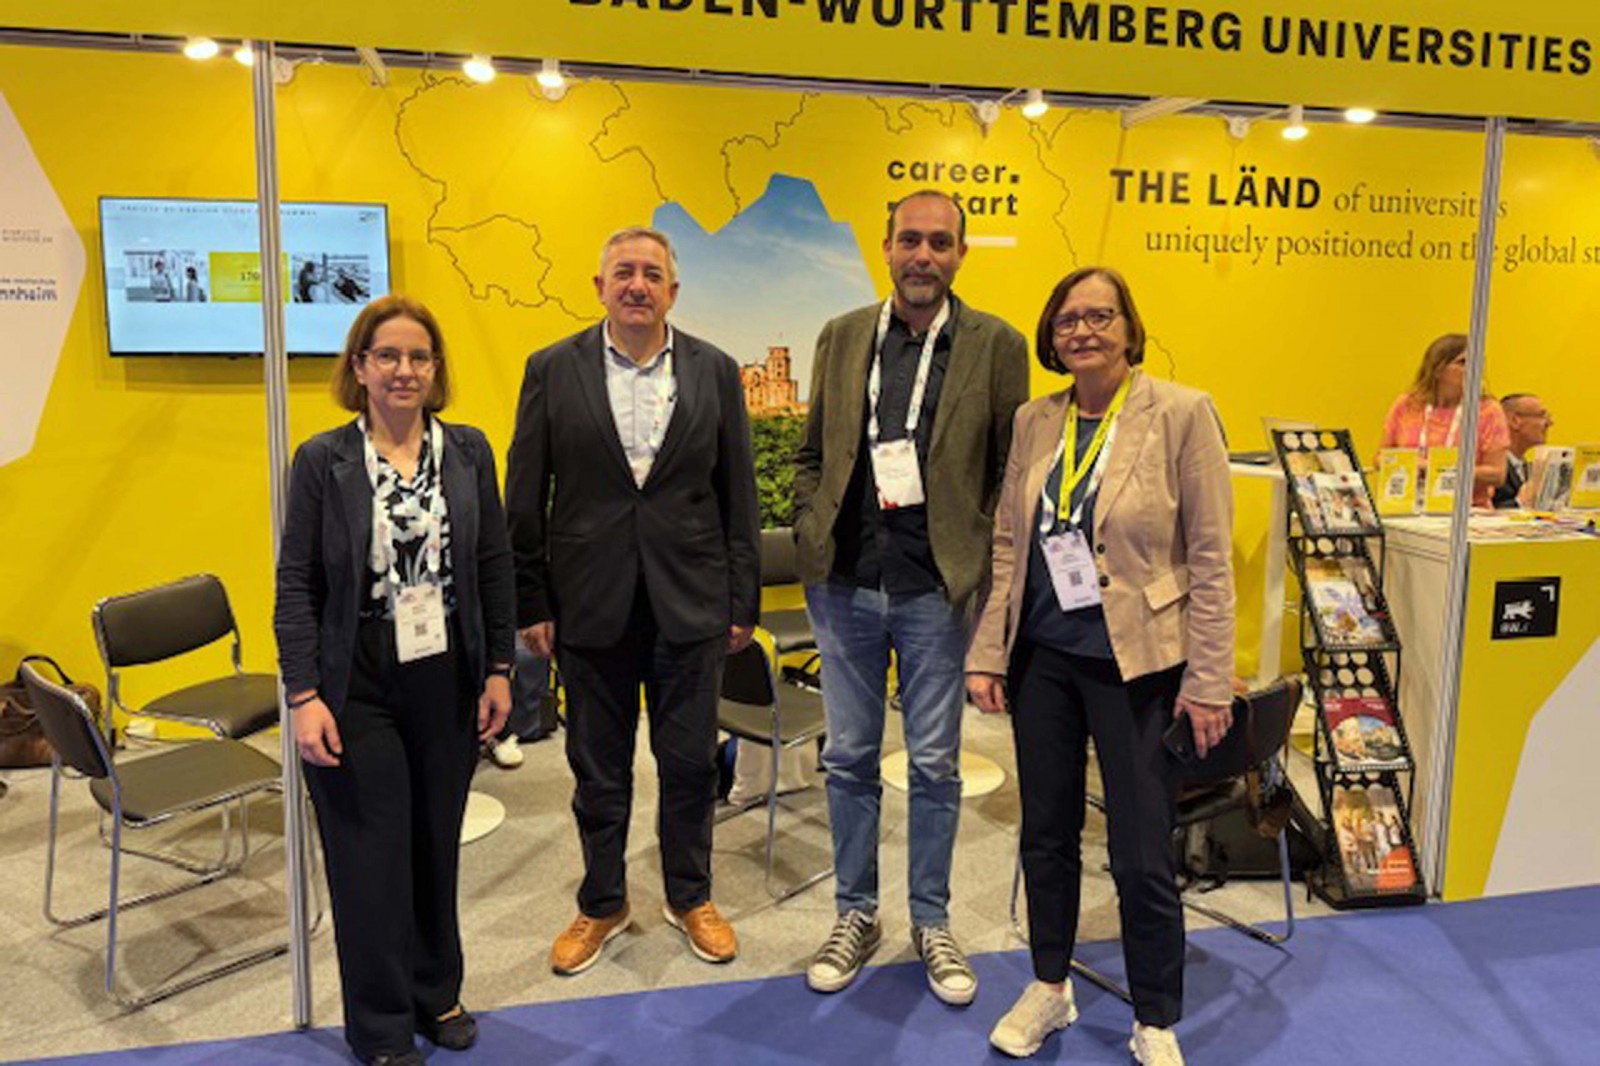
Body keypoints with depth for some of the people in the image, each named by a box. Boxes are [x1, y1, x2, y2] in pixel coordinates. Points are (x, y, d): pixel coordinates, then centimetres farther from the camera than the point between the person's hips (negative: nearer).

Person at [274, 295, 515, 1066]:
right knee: (373, 857, 7)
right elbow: (296, 584, -5)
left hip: (448, 683, 2)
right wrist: (304, 695, -11)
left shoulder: (468, 451, 2)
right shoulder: (323, 460, -5)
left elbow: (495, 566, 5)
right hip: (357, 690, -2)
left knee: (437, 845, 13)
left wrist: (499, 670, 3)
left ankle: (436, 991, 35)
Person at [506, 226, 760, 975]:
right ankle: (602, 904, 33)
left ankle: (690, 897, 33)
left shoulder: (715, 371, 2)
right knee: (598, 768, 13)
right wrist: (531, 603, -2)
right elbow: (525, 499, 0)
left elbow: (737, 495, 3)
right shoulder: (553, 370, 0)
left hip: (690, 602, 1)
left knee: (690, 761, 11)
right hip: (591, 603, 0)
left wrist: (742, 601, 2)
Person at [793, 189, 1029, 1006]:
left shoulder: (997, 346, -2)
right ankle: (855, 915, 31)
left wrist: (982, 562, -6)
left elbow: (1013, 471, 0)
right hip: (845, 583, 3)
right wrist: (811, 540, 2)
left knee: (935, 765, 9)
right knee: (848, 758, 13)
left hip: (937, 588, -2)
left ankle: (932, 924, 28)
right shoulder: (840, 338, 6)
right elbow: (810, 455, 12)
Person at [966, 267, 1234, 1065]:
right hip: (1042, 656, 4)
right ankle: (1049, 987, 37)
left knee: (1142, 858, 3)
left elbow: (1211, 558, -7)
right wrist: (986, 654, 3)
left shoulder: (1181, 414, -8)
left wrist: (1208, 682, -9)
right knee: (1045, 834, 15)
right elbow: (1007, 546, 8)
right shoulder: (1033, 423, 5)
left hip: (1137, 664, -4)